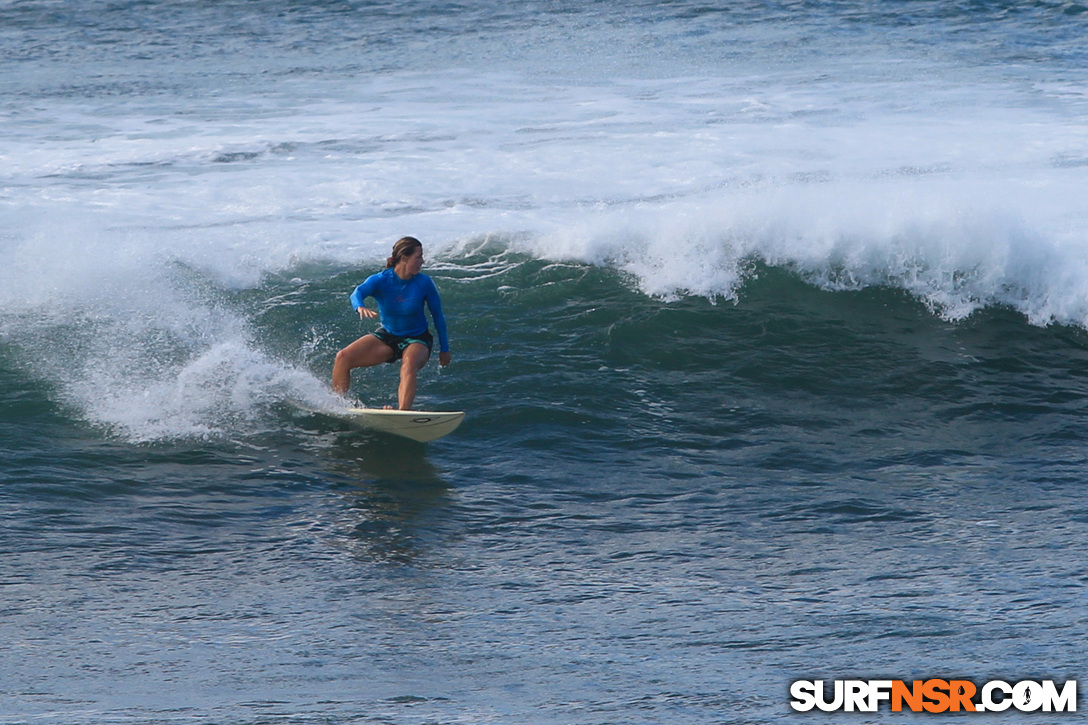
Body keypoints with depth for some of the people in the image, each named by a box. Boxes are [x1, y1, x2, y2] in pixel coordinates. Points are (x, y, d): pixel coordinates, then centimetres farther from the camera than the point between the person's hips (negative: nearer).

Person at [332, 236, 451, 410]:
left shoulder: (424, 283, -14)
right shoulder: (380, 280, -15)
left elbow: (437, 315, -2)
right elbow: (357, 293, -33)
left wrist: (444, 349, 3)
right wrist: (360, 307, -58)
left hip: (416, 339, -2)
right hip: (386, 336, 2)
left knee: (409, 364, -37)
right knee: (343, 358, -14)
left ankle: (403, 412, -54)